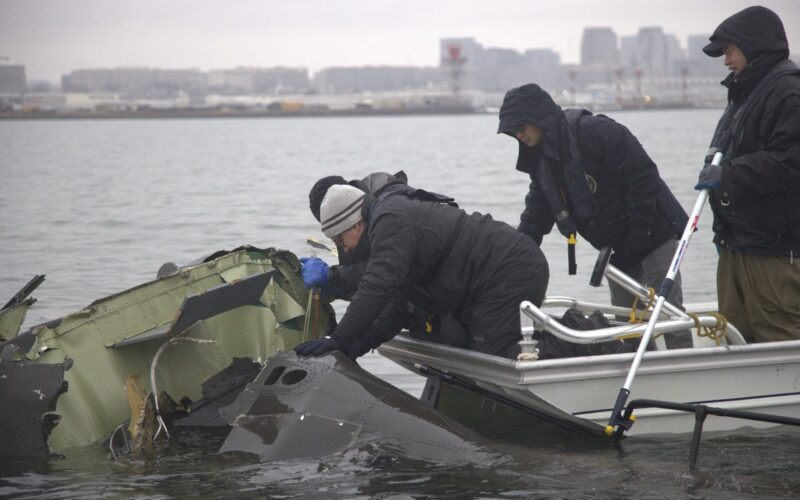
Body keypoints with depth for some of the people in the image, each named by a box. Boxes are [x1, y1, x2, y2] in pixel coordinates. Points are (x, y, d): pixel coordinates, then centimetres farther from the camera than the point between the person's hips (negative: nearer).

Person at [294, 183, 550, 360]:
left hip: (510, 272, -11)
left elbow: (378, 286, -29)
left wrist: (340, 340, -27)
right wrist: (362, 343, 5)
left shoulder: (392, 221, -15)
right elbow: (400, 304, 19)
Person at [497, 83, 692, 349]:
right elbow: (534, 220, 11)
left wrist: (635, 242, -22)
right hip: (618, 246, 9)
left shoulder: (596, 132, -22)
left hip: (654, 234, -9)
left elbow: (644, 179, -23)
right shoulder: (541, 159, 7)